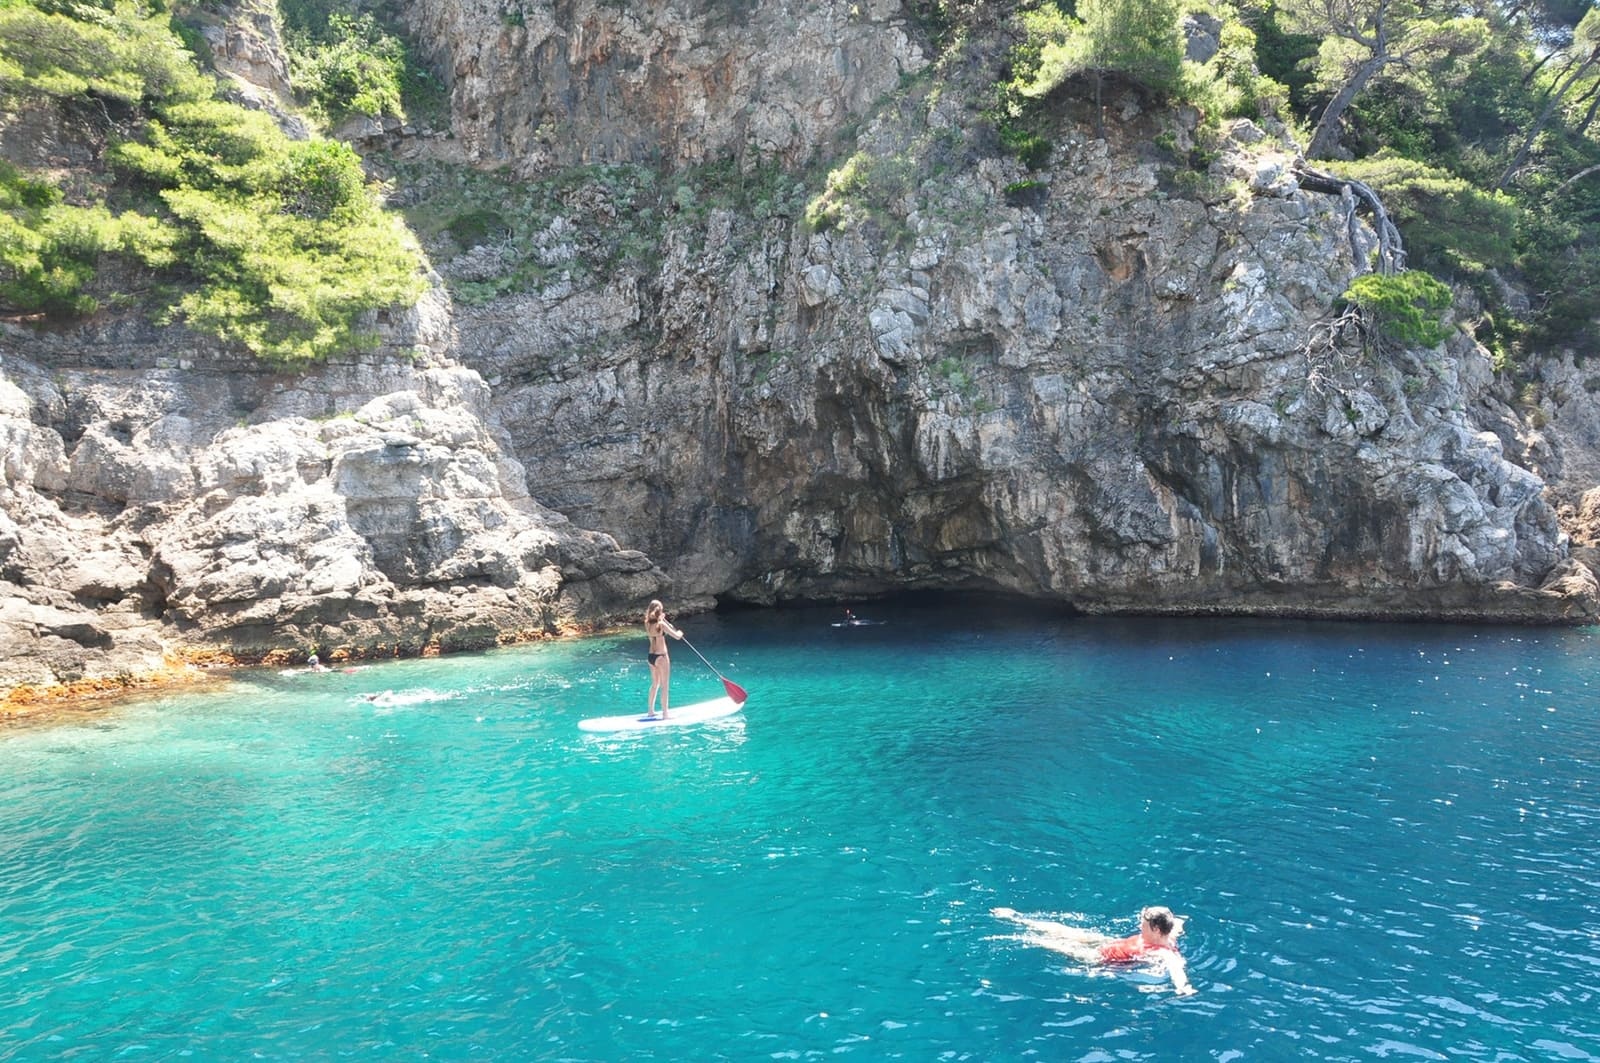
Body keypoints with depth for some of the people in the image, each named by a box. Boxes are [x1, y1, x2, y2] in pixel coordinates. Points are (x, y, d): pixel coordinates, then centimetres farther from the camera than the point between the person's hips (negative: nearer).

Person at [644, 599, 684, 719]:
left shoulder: (647, 624, 1)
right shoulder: (662, 624, -18)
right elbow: (677, 636, -14)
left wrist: (662, 618, 21)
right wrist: (679, 633, 6)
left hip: (650, 656, 7)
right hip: (661, 657, -7)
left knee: (655, 684, 21)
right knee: (665, 686, 1)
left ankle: (651, 711, 28)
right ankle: (665, 715, 3)